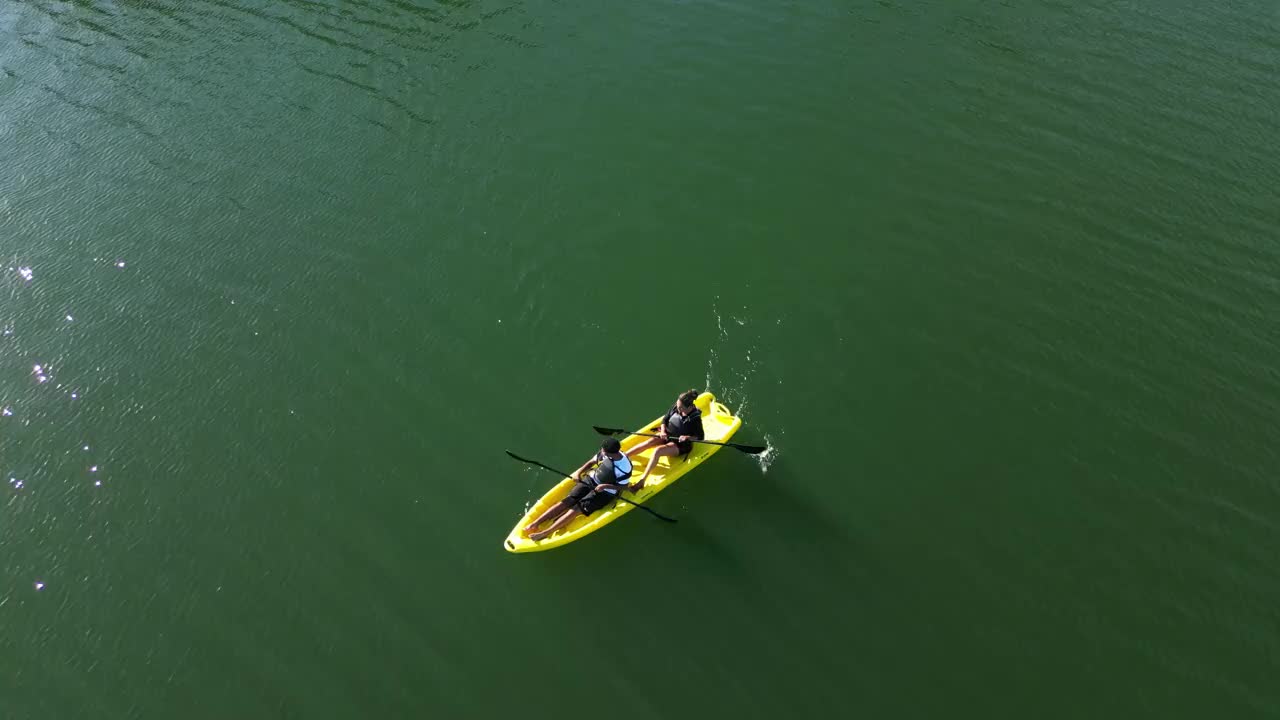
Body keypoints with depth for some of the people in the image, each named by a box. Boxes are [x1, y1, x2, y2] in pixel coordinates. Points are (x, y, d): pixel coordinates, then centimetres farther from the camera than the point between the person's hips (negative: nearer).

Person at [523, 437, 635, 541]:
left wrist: (606, 486, -26)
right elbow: (592, 462, 5)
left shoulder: (625, 467, -26)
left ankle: (546, 533, -21)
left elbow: (624, 486, -13)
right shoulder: (604, 453, -12)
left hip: (606, 492, -5)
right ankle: (535, 524, -13)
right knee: (567, 501, -9)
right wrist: (579, 472, -9)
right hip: (591, 479, 5)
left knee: (577, 509, -17)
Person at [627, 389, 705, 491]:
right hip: (667, 435, 6)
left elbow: (700, 436, -14)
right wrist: (663, 431, -12)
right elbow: (665, 420, 4)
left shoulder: (695, 418, -22)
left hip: (680, 445, -6)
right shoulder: (675, 408, -9)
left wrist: (687, 437, -29)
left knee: (657, 451, -28)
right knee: (648, 442, -19)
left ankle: (642, 481, -34)